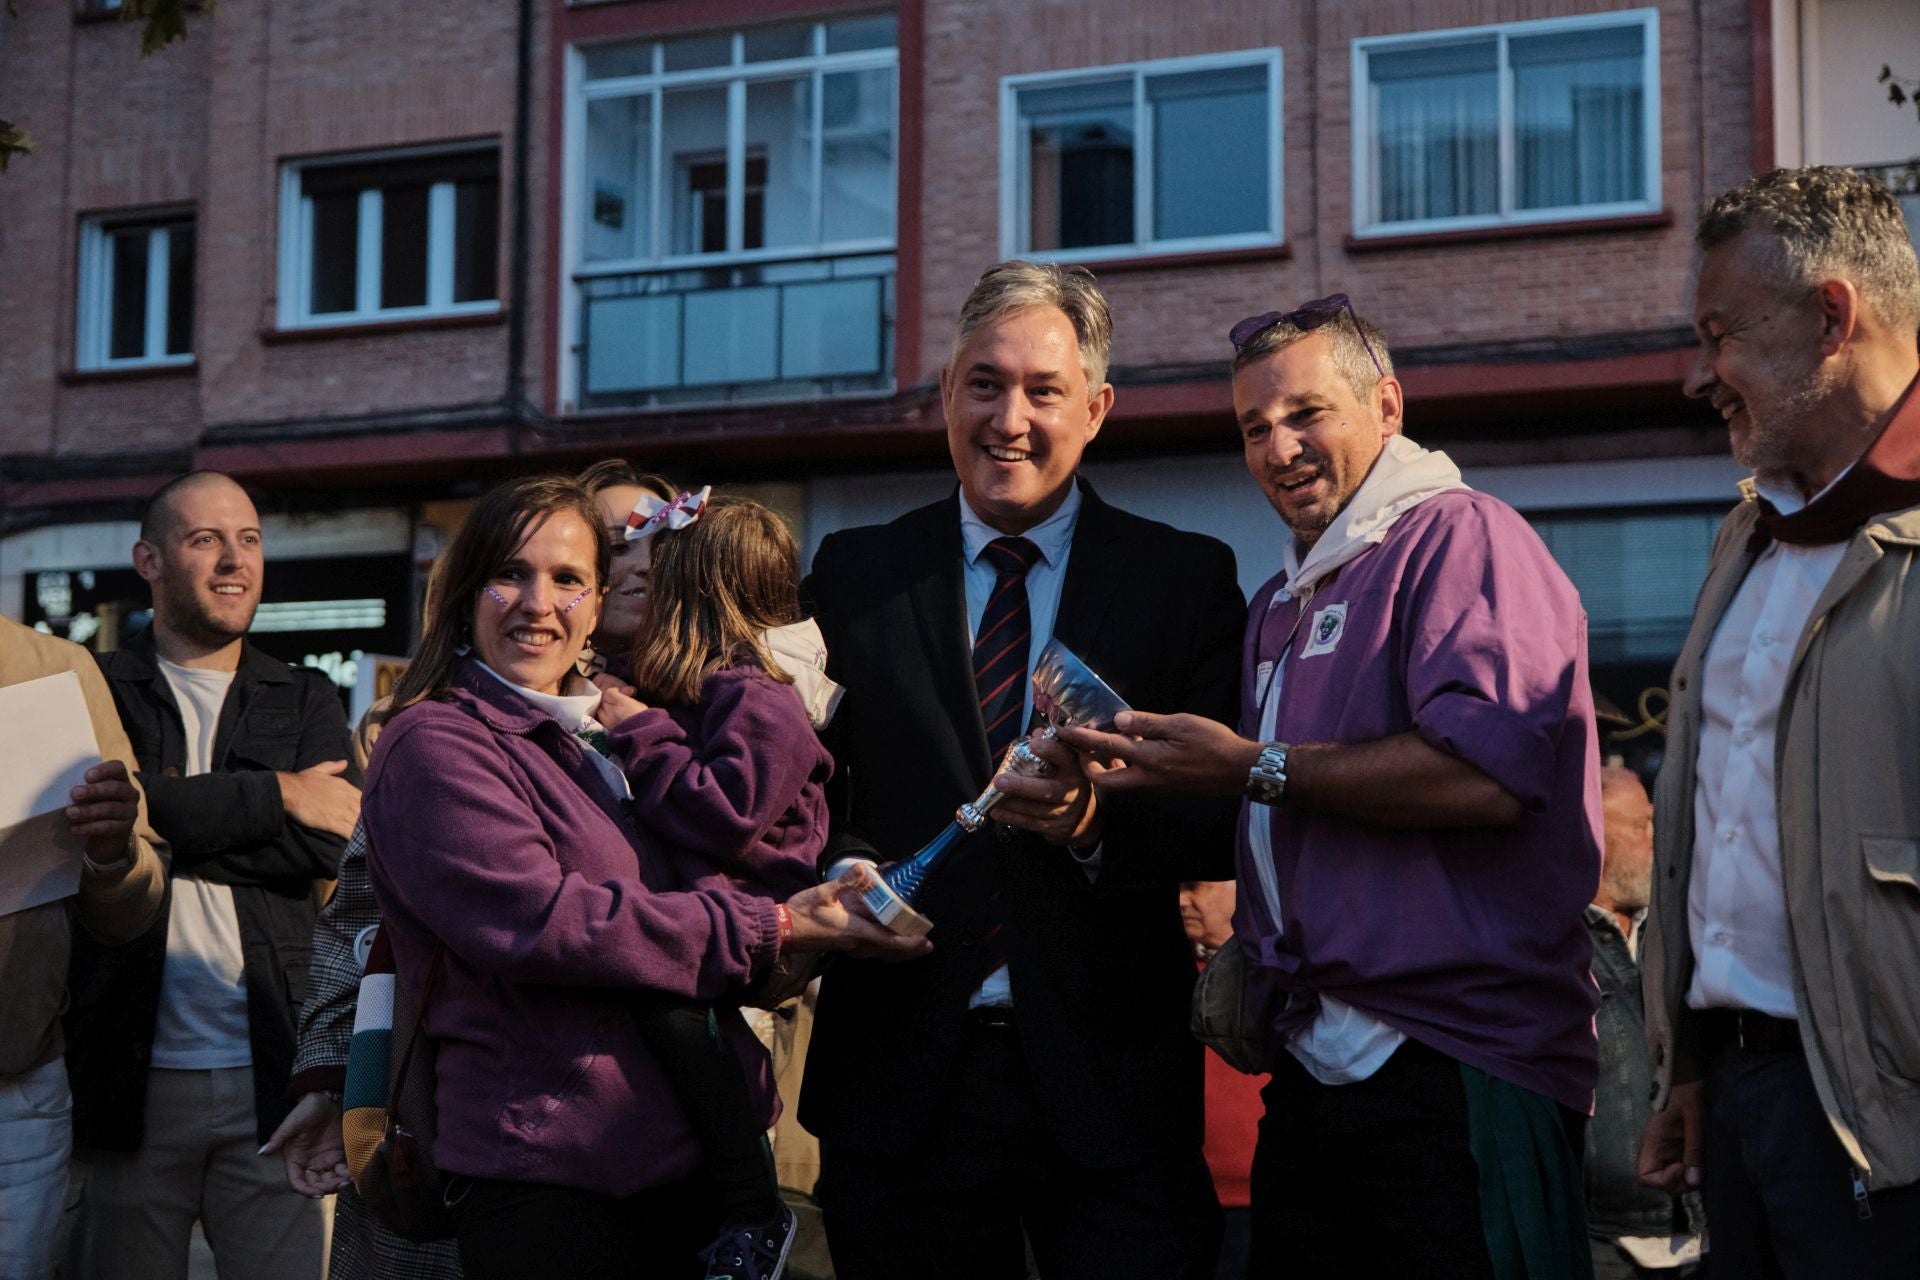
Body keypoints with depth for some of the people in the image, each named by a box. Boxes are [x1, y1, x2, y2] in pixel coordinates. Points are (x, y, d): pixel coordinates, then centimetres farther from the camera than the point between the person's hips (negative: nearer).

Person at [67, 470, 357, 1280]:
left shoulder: (307, 702, 13)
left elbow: (328, 846, -4)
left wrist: (170, 818, -10)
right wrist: (276, 795, -9)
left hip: (270, 1073, 1)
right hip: (130, 1073, -1)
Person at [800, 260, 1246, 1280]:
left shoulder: (1189, 578, 4)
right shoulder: (855, 573, 9)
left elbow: (1228, 822, -2)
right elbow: (807, 787, 9)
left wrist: (1098, 819, -19)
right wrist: (840, 869, -11)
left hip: (1112, 1084, -1)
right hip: (901, 1082, 1)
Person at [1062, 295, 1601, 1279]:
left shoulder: (1459, 536, -7)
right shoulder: (1280, 602, 23)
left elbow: (1487, 771, -22)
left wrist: (1253, 768, -13)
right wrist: (1148, 780, 11)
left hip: (1456, 1068, -8)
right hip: (1308, 1071, 8)